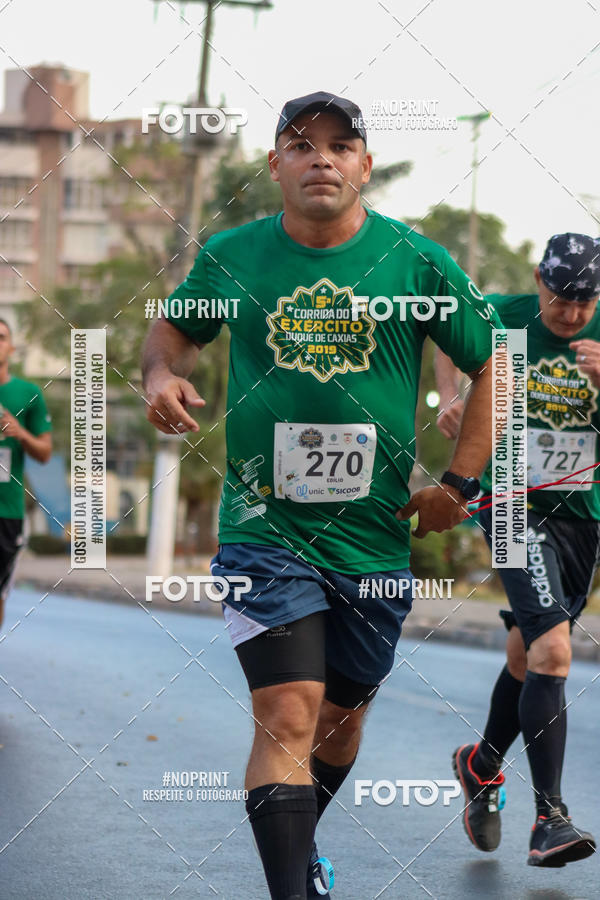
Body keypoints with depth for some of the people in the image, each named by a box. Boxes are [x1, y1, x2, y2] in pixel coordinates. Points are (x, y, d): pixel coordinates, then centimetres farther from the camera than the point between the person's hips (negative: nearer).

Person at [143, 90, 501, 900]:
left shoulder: (417, 262, -2)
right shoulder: (230, 257, -1)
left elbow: (494, 364, 8)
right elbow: (175, 327, 18)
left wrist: (459, 485, 3)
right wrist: (162, 373, -5)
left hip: (377, 537, 2)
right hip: (265, 526, -2)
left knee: (342, 716, 17)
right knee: (287, 720, -16)